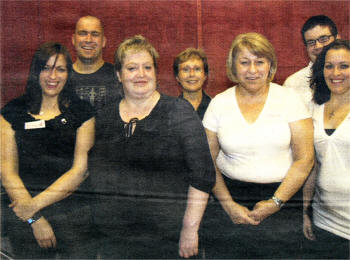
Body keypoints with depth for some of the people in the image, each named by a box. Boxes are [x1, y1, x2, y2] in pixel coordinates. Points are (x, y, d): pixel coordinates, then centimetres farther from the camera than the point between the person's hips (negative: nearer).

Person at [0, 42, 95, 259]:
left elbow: (81, 170, -4)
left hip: (70, 208, 0)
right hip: (22, 216, 1)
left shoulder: (82, 112, 4)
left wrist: (35, 204, -11)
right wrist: (34, 219, -9)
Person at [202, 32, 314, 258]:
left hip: (283, 196, 0)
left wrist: (275, 202, -10)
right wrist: (228, 204, -7)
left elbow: (305, 159, -4)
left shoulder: (289, 99, -1)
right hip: (231, 194, 1)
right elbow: (208, 160, 2)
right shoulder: (219, 104, 2)